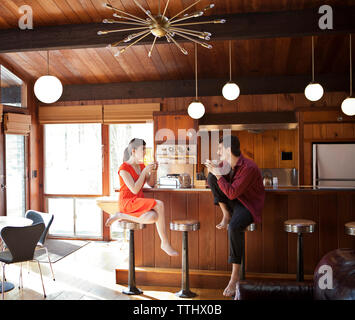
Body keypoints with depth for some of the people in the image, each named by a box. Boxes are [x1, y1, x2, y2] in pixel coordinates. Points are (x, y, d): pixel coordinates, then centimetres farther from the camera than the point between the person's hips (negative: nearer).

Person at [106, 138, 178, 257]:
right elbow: (134, 190, -20)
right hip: (127, 202, -8)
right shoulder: (124, 168, -12)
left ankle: (120, 216, -7)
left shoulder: (142, 166, 13)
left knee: (153, 217, -28)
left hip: (139, 202, 8)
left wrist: (152, 171, -2)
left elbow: (151, 184, 17)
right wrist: (144, 172, -16)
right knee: (159, 204, -28)